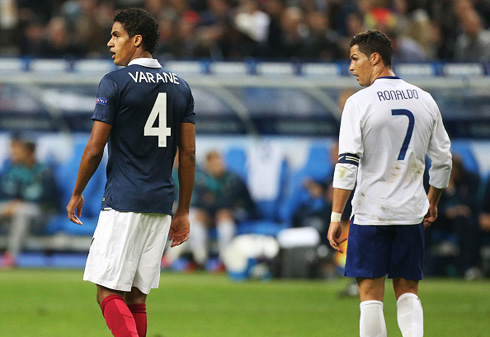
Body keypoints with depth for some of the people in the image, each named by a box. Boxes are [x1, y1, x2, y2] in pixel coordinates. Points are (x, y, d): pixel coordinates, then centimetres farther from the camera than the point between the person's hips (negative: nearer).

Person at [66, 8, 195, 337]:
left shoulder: (116, 82, -6)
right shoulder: (181, 87, 11)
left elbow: (95, 149, -8)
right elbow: (189, 154, 10)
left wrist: (77, 194, 6)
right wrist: (183, 212, 14)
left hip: (123, 202, -6)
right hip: (162, 203, 6)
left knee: (109, 292, -7)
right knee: (136, 296, 11)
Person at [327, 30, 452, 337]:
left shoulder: (359, 103, -9)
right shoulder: (425, 101, 5)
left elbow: (347, 164, -13)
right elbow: (443, 160, 10)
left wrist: (336, 217, -11)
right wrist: (432, 202, 24)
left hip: (371, 212, -4)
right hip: (411, 213, 4)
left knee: (371, 293, 2)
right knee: (408, 291, 11)